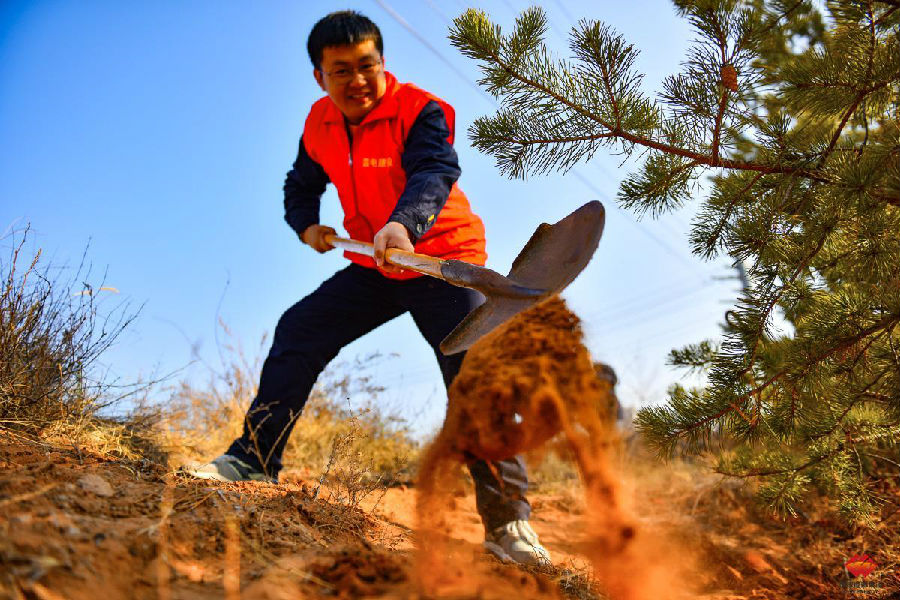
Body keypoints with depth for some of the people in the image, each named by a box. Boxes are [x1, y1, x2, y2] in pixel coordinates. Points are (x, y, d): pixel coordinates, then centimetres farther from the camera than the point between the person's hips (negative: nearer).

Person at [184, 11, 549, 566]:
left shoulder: (421, 111, -19)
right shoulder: (319, 125, 0)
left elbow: (433, 173, -39)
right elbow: (302, 184, 20)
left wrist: (403, 225, -58)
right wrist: (306, 224, 1)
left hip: (443, 259, -6)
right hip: (373, 268, 6)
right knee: (299, 330, -2)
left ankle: (508, 522, -14)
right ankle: (254, 458, 10)